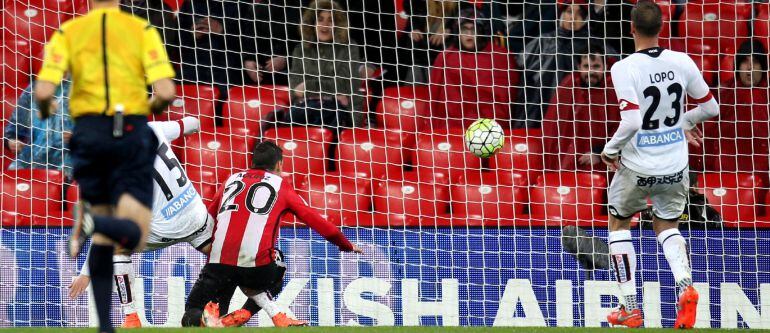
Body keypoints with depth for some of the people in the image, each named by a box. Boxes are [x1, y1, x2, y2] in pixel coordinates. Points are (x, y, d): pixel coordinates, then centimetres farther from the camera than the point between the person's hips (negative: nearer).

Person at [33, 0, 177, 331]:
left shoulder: (67, 32, 5)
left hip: (88, 133, 2)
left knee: (102, 241, 15)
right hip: (132, 134, -2)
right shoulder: (142, 30, 3)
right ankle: (97, 224, -36)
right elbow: (166, 92, -7)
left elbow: (43, 91, -7)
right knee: (133, 236, -2)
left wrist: (46, 111, 17)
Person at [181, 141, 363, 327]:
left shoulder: (231, 180, 23)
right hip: (257, 264, -2)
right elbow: (314, 220, 18)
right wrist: (346, 245, 30)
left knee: (192, 315, 14)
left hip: (218, 262, 2)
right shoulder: (280, 185, 14)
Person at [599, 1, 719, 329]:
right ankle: (685, 284, -7)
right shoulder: (682, 62, -6)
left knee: (619, 224, 22)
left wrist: (610, 149, -11)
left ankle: (630, 308, 17)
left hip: (637, 168, -3)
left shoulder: (624, 68, -20)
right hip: (675, 166, 4)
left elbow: (631, 121, -29)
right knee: (667, 226, 24)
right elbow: (710, 107, 4)